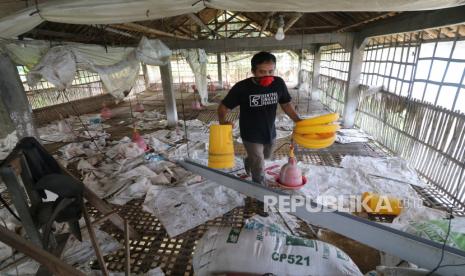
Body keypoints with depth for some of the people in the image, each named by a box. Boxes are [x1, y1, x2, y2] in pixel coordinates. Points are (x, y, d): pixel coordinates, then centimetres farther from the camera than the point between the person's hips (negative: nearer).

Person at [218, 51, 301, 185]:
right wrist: (223, 122, -35)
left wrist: (298, 121, -10)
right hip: (251, 136, -5)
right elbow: (223, 107, -15)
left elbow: (286, 104, 2)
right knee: (259, 170, 3)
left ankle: (248, 161, 64)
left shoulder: (279, 84, -13)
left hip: (270, 132, 5)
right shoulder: (241, 88, -23)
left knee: (266, 156, 31)